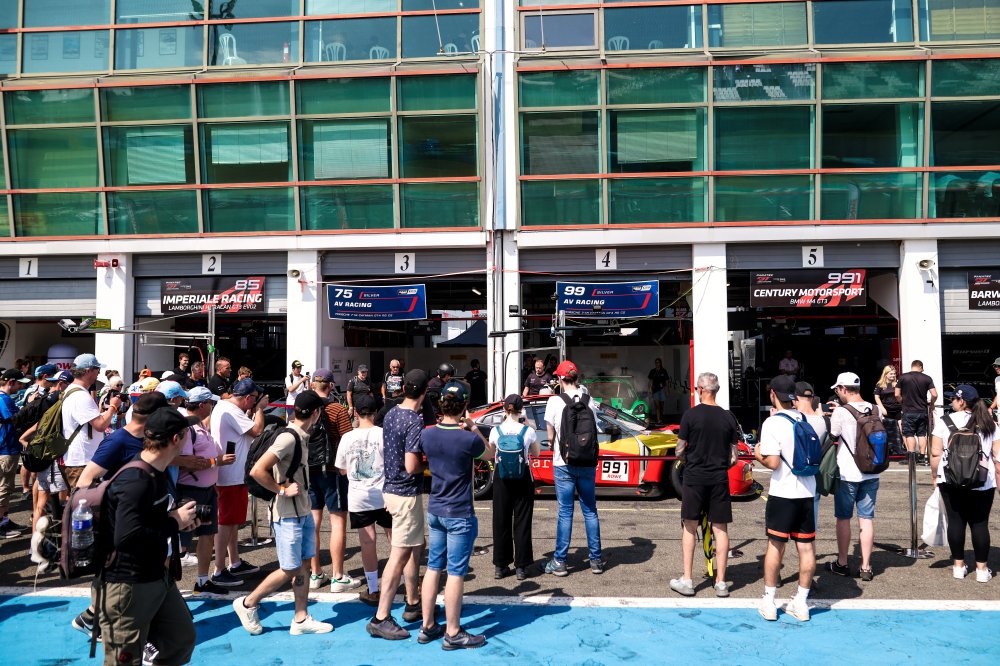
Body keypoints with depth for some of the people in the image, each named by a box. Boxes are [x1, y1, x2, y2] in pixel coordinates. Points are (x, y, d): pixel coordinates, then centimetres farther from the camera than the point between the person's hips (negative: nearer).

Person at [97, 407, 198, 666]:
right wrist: (175, 523, -22)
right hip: (128, 587, -10)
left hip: (160, 579, 10)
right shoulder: (136, 480, -25)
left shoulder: (158, 473, 8)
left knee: (183, 639, 20)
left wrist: (180, 520, 1)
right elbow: (126, 537, -34)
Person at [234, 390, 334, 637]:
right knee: (289, 570, 1)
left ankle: (301, 619, 20)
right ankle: (248, 604, 19)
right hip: (287, 515, -9)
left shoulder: (301, 437, 7)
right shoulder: (288, 438, -21)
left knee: (304, 565, 12)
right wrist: (283, 490, -19)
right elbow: (257, 471, -27)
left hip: (303, 512, 9)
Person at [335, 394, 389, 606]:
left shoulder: (347, 437, -4)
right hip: (383, 495, -1)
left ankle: (373, 590, 12)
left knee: (367, 543, 5)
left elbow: (342, 470, 6)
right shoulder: (383, 434, -10)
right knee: (395, 540, 11)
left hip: (358, 497, 1)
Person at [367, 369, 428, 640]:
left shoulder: (391, 414, 7)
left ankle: (413, 604, 30)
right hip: (407, 493, -9)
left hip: (391, 488, 9)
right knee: (400, 554, -4)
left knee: (416, 546, 20)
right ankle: (381, 618, 0)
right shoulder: (415, 421, -19)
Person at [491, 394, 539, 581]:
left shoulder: (495, 431, -8)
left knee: (501, 521, 11)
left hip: (501, 478, 1)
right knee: (522, 521, 8)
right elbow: (536, 453, 5)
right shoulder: (528, 431, -10)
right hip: (523, 478, -1)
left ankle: (500, 566, 17)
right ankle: (521, 567, 11)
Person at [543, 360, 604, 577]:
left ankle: (560, 562, 9)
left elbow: (551, 436, -5)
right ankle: (596, 560, 17)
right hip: (587, 462, 3)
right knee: (590, 511, 11)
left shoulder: (555, 401, -10)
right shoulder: (589, 401, 0)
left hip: (564, 464, -3)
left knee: (565, 512, 3)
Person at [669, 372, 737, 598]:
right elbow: (733, 453, 5)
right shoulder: (728, 417, 1)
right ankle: (721, 582, 12)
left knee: (690, 527, 8)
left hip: (694, 476, -2)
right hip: (719, 478, 2)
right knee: (720, 529, 7)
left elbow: (680, 449, -4)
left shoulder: (691, 414, -9)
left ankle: (687, 581, 11)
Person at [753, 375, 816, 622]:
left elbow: (773, 462, -18)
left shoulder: (772, 423, -13)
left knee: (775, 545, 6)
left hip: (783, 493, -5)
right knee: (807, 548, 9)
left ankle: (769, 602, 14)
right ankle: (801, 602, 18)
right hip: (808, 492, 5)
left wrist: (758, 455, 0)